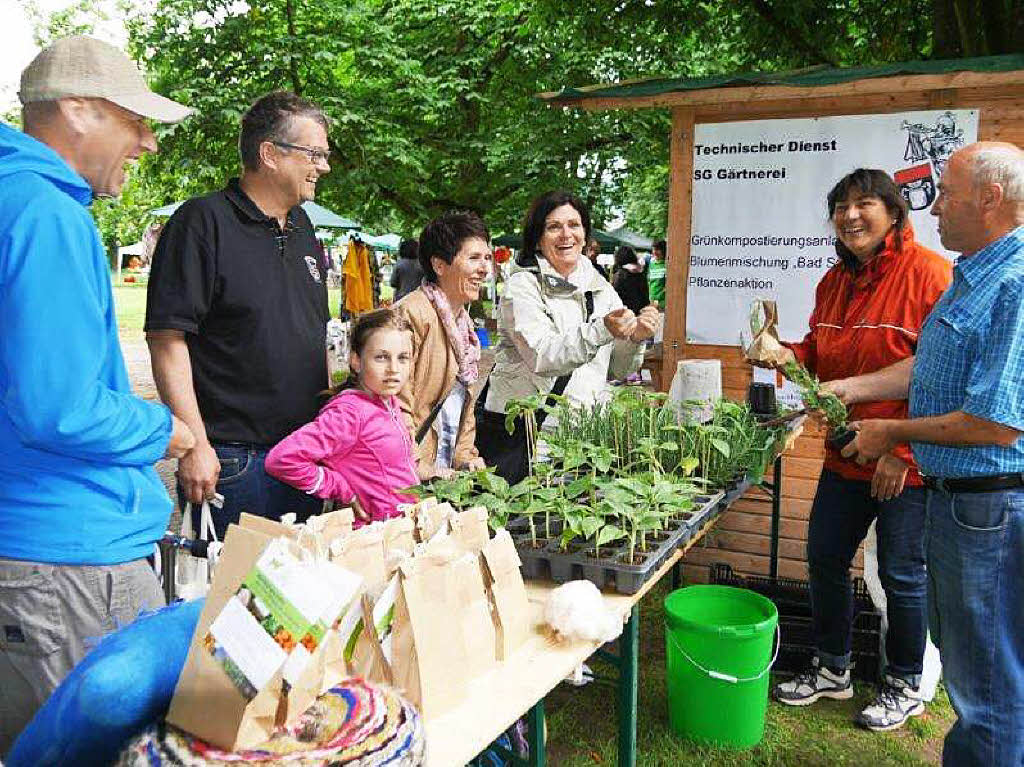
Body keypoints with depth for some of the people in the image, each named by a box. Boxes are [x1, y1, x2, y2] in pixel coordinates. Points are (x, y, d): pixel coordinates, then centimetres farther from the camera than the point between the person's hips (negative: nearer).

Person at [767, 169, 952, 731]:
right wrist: (787, 354, -5)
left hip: (909, 464, -7)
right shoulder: (834, 282, 9)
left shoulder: (929, 273, -15)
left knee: (902, 574, 7)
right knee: (824, 558, 14)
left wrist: (903, 450, -20)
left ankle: (905, 686, 30)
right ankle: (832, 669, 34)